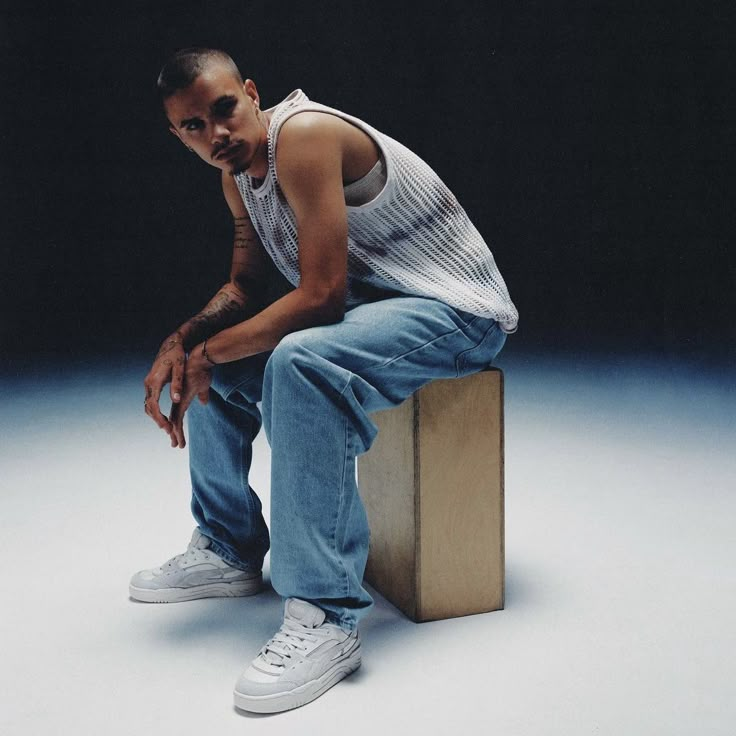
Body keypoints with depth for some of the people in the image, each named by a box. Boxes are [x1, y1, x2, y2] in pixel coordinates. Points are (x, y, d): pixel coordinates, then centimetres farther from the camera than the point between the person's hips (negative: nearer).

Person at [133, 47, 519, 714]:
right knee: (213, 356, 9)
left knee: (299, 361, -36)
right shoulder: (238, 171, 7)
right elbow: (244, 288, 14)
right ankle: (230, 551, 19)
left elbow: (321, 294, -26)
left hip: (457, 309, -10)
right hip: (367, 304, 10)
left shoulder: (303, 135, -21)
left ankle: (326, 615, -30)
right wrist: (183, 342, -4)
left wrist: (211, 352, -16)